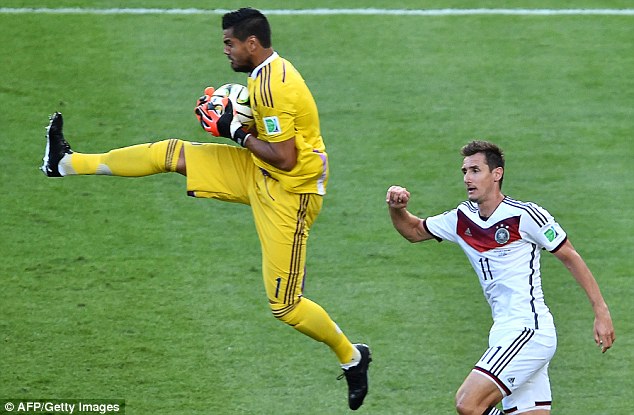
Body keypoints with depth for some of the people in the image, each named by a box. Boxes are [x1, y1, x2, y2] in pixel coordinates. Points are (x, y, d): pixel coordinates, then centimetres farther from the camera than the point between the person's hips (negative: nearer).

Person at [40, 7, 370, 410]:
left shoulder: (274, 86, -26)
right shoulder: (270, 72, 3)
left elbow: (285, 158, -27)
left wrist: (235, 131, -17)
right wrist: (231, 116, 1)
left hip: (289, 193, -10)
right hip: (259, 174, 10)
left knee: (285, 305, -6)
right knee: (170, 153, 6)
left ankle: (352, 358, 15)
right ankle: (69, 164, 16)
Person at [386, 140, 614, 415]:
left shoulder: (524, 215, -9)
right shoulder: (462, 219, 12)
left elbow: (570, 257, -2)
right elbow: (414, 230, 25)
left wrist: (601, 312, -4)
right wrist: (397, 208, 3)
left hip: (528, 329, -8)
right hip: (505, 335, 8)